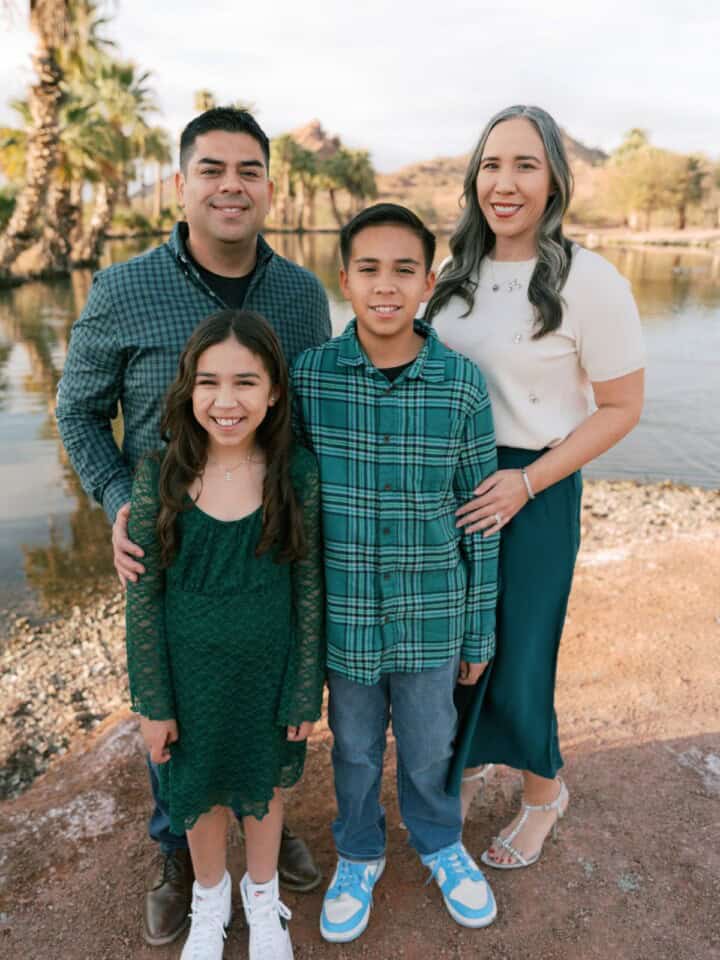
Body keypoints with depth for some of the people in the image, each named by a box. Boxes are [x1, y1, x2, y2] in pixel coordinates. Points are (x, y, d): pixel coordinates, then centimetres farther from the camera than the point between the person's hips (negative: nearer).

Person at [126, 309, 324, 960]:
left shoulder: (298, 475, -16)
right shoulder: (158, 479, -15)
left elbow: (309, 591, -8)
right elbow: (143, 598, -8)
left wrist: (306, 692, -3)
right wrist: (153, 702, -4)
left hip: (268, 673, 0)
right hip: (189, 674, 1)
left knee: (264, 787, 22)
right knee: (198, 792, 22)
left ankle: (263, 895, 53)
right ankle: (210, 899, 53)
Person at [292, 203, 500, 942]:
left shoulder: (462, 384, -12)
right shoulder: (308, 375, -11)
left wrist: (480, 629, 2)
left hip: (431, 614, 0)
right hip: (343, 612, 1)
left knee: (429, 745, 20)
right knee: (355, 745, 21)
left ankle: (439, 843, 51)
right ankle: (358, 854, 49)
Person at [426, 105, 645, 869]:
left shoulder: (589, 282, -13)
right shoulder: (457, 271, 3)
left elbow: (620, 408, -9)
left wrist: (525, 483, -17)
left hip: (532, 488, -5)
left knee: (515, 657, 7)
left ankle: (544, 792, 38)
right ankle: (458, 763, 47)